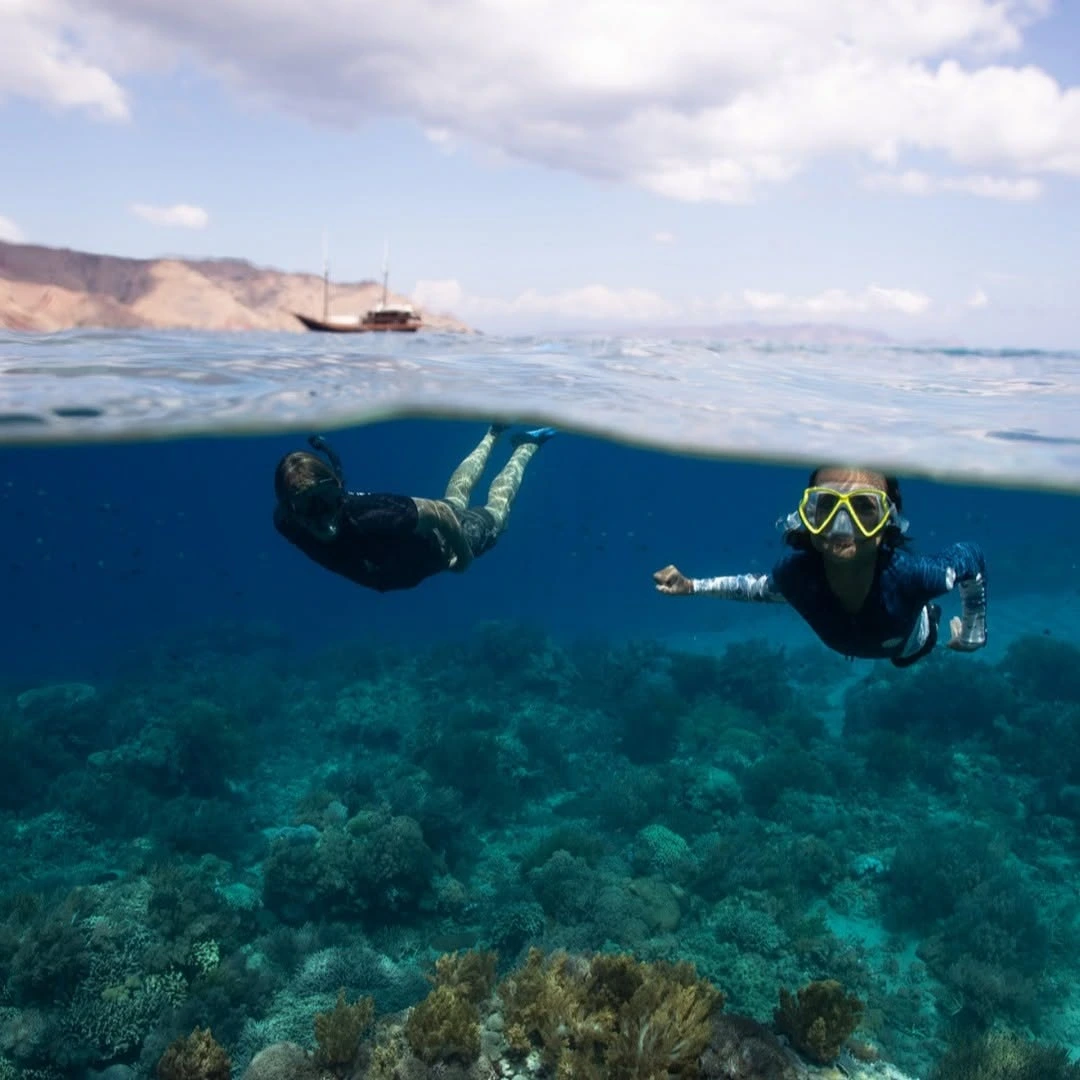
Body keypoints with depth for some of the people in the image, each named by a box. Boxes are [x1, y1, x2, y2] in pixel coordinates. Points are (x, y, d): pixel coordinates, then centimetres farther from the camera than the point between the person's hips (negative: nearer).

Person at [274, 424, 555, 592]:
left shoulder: (372, 517, -49)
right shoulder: (287, 522, -34)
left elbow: (440, 512, -34)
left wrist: (465, 557, -18)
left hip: (436, 541, -5)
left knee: (495, 514, 29)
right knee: (457, 495, 36)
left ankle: (526, 446, 51)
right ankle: (493, 434, 59)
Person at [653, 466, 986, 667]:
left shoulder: (909, 573, -50)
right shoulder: (795, 570, -44)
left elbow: (973, 558, -27)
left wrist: (972, 632, -16)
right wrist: (692, 586, -22)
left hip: (911, 644, 0)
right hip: (846, 644, 1)